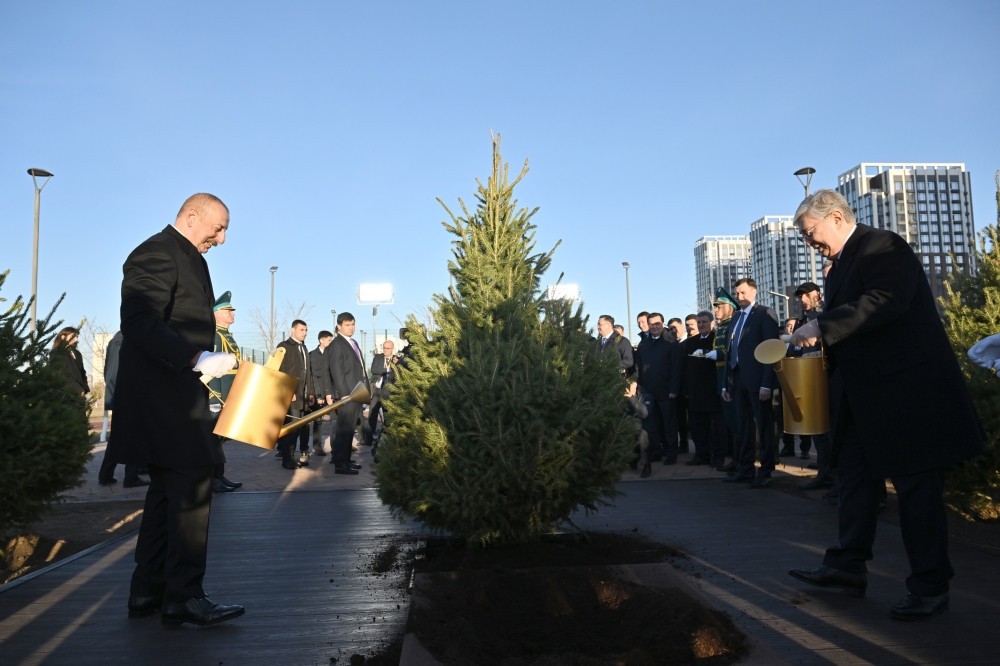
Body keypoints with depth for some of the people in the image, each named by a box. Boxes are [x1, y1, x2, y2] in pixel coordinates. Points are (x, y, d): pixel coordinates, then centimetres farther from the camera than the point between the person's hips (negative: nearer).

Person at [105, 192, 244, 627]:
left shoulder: (188, 258, 19)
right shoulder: (157, 253, -12)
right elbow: (139, 324, -23)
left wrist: (207, 360, 16)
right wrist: (198, 359, -28)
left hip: (175, 395, 11)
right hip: (163, 396, -11)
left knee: (168, 493, 14)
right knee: (191, 492, -8)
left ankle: (148, 593, 22)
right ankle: (183, 598, 1)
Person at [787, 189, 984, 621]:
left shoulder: (883, 246, -11)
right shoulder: (841, 267, 16)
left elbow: (885, 302, -28)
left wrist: (821, 327, -28)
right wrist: (819, 343, 2)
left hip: (905, 389, -10)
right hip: (864, 396, 10)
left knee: (916, 485, -1)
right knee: (855, 477, 12)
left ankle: (930, 586, 10)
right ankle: (847, 566, 21)